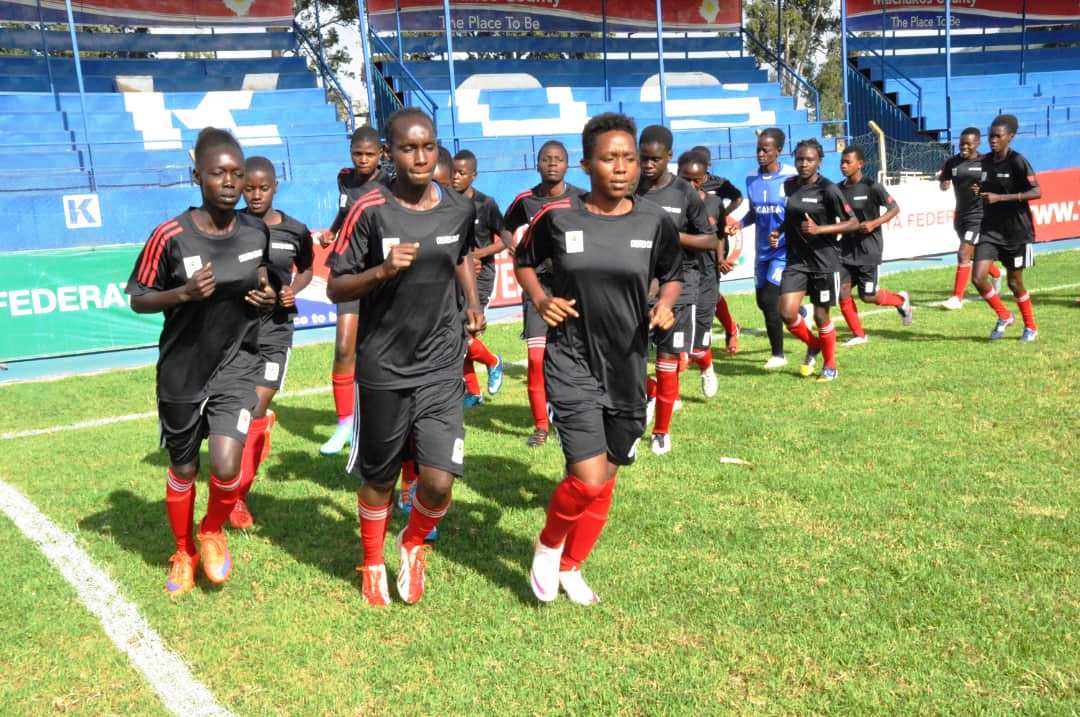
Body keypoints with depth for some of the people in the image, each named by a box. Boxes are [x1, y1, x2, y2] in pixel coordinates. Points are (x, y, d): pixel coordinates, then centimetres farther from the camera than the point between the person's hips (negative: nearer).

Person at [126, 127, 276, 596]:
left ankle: (213, 532, 16)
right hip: (182, 370, -1)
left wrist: (266, 295, -6)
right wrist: (185, 293, -23)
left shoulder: (257, 232, -4)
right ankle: (183, 553, 40)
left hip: (237, 364, 1)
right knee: (183, 470, 14)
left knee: (226, 465, -17)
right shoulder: (171, 236, -14)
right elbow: (138, 299, -6)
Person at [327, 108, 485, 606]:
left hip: (442, 366, 2)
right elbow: (335, 288, -8)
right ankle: (373, 565, 40)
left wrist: (472, 303, 9)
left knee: (438, 481, -8)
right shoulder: (371, 209, -11)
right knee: (379, 480, 12)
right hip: (383, 368, -2)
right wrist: (383, 270, -24)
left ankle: (413, 546, 26)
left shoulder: (459, 210, 0)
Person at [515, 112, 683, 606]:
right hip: (571, 363, -3)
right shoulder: (556, 218, -7)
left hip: (627, 368, 4)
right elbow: (523, 262, 11)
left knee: (605, 480, 13)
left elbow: (672, 275, 14)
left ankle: (570, 567, 37)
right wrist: (539, 299, -8)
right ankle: (548, 545, 17)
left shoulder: (655, 223, -3)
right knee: (588, 478, -16)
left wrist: (665, 304, -7)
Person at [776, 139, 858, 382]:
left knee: (821, 316, 5)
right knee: (787, 313, -9)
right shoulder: (788, 185, 6)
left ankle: (830, 366, 27)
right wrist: (778, 232, 3)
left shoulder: (828, 189, -11)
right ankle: (812, 345, 23)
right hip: (796, 259, 4)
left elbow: (853, 223, -9)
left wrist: (819, 229, -20)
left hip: (824, 260, -4)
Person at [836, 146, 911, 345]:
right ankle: (858, 334, 8)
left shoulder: (871, 187, -10)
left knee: (868, 296, -1)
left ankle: (901, 300, 30)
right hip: (846, 247, 5)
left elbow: (894, 208, -5)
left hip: (868, 248, -5)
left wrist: (875, 223, -18)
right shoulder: (839, 189, 5)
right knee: (842, 290, -6)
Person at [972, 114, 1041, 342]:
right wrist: (979, 191, -2)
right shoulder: (986, 161, 6)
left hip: (1016, 231, -5)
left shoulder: (1017, 161, -12)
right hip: (990, 229, 5)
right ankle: (1004, 317, 15)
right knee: (978, 277, -10)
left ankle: (1031, 327, 28)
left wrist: (1000, 198, -26)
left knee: (1014, 282, 5)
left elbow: (1036, 192, -19)